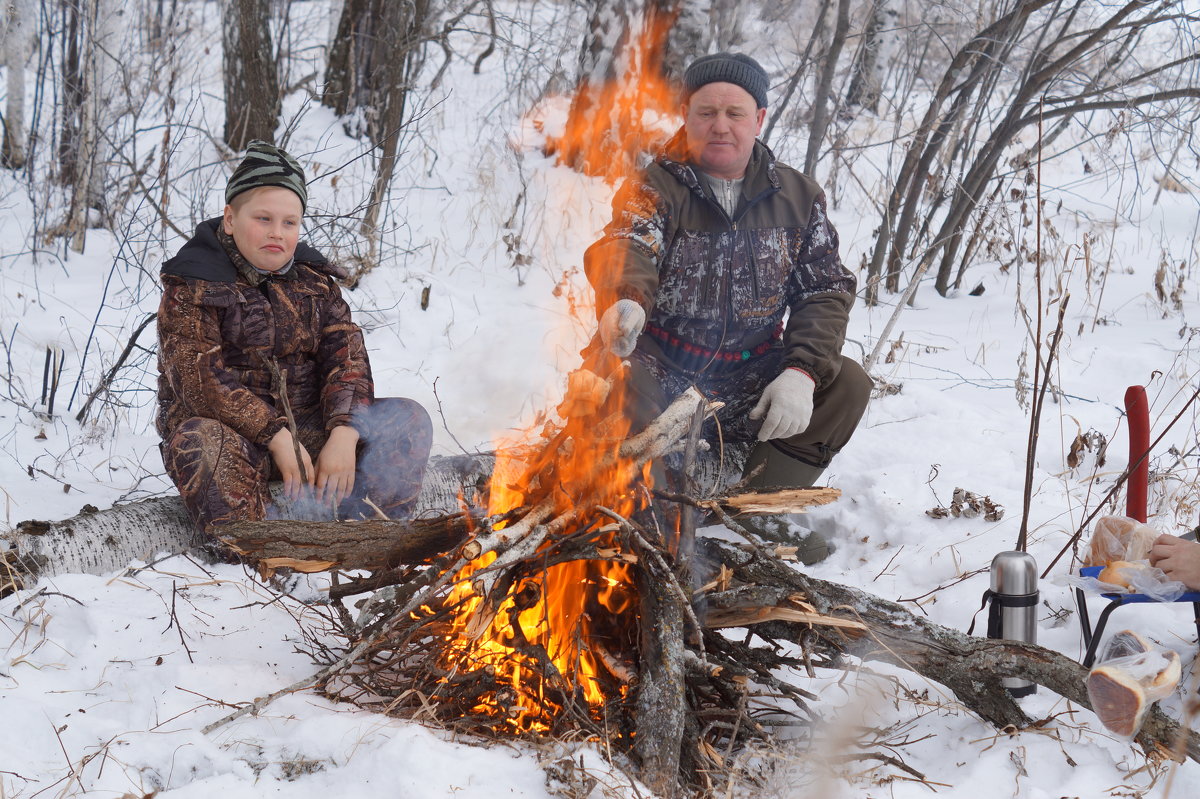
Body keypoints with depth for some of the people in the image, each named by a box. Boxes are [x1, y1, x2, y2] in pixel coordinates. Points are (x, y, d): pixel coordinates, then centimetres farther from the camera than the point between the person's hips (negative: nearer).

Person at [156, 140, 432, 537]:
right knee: (197, 442, -38)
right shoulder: (192, 285, -4)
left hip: (309, 429, 5)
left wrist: (344, 434, -21)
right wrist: (276, 437, -28)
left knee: (409, 419, -15)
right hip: (235, 430, -4)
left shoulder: (314, 280, 12)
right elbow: (199, 378, -17)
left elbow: (346, 356, 0)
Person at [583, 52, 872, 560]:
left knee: (846, 385, -18)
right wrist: (622, 301, -53)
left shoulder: (798, 197, 8)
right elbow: (626, 249, -26)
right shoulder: (655, 190, -5)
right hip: (662, 382, -3)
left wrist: (802, 372, -15)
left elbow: (826, 288, 4)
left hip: (751, 392, 3)